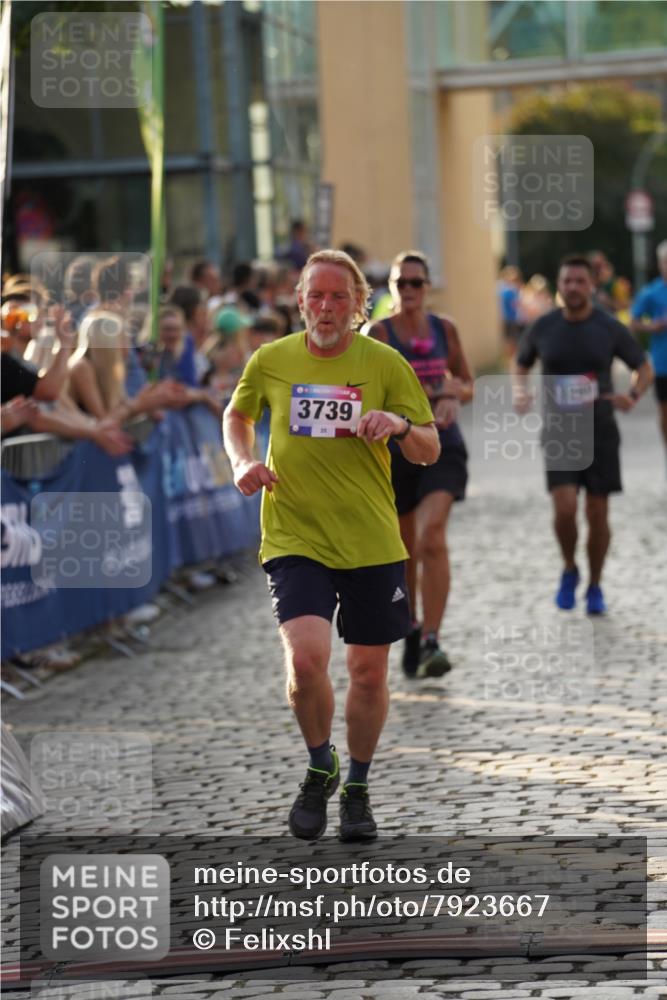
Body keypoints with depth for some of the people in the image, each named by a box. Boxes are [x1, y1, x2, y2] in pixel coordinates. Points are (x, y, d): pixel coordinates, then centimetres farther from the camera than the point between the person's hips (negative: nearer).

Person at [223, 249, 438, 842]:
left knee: (369, 671, 6)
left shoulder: (385, 363, -1)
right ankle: (321, 770, 8)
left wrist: (401, 425, -19)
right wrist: (243, 463, 2)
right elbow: (237, 417, 22)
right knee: (306, 658, -20)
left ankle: (358, 789, 29)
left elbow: (429, 451, 3)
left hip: (373, 542, 1)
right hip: (294, 538, -1)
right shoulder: (271, 361, 2)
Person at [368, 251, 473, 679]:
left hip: (442, 446, 0)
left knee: (433, 537, -20)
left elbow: (467, 384, 16)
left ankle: (431, 641, -23)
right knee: (404, 548, 11)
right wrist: (440, 391, -20)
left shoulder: (444, 329, 6)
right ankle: (411, 628, 34)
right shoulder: (380, 332, -2)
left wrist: (455, 397, -7)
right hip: (396, 447, 0)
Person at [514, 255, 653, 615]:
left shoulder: (610, 328, -4)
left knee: (597, 514, 3)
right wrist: (520, 391, -4)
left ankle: (595, 587, 22)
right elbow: (521, 364, 17)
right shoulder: (542, 328, -1)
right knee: (565, 508, -16)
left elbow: (644, 368, 6)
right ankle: (569, 570, 12)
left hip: (601, 435, 0)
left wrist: (632, 396, -14)